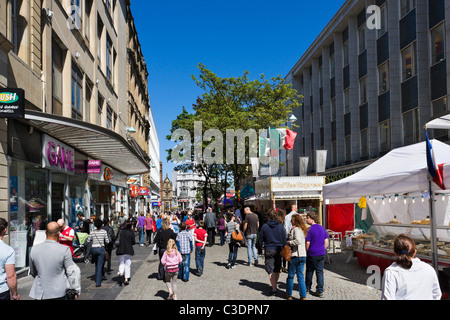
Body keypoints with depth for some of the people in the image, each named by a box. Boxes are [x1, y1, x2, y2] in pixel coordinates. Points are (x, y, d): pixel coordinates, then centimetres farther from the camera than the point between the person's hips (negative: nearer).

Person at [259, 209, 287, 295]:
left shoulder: (265, 226, -6)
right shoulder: (280, 226, -2)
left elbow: (261, 239, 1)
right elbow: (284, 240, 2)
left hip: (269, 250, -2)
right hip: (278, 250, 2)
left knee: (271, 270, 0)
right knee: (277, 270, 16)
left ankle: (274, 288, -5)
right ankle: (274, 285, 28)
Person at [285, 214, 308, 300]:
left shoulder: (296, 229, -13)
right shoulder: (303, 229, 13)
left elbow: (297, 241, -26)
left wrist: (288, 242, -12)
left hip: (295, 255, -8)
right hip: (303, 255, 8)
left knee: (290, 275, 7)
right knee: (300, 276, 11)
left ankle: (289, 295, 19)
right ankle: (303, 296, 10)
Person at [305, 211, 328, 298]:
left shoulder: (310, 229, -13)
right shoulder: (322, 228, 5)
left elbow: (307, 243, -14)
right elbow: (326, 242, 7)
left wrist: (305, 252, -1)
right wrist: (323, 250, 16)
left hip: (312, 254, -5)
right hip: (322, 254, 5)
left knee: (309, 271, 13)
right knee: (320, 272, 7)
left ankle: (307, 288, 28)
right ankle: (320, 291, 6)